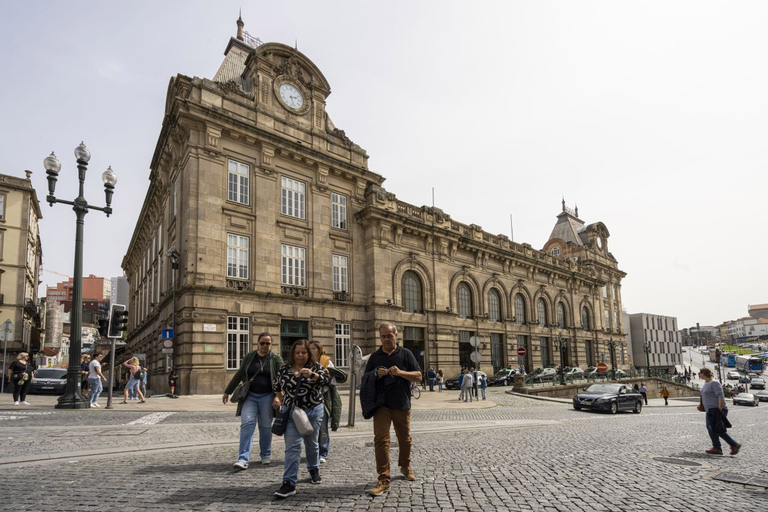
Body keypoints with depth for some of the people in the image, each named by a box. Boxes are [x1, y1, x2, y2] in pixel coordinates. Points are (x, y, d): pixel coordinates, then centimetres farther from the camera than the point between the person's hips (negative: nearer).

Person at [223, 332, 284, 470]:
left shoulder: (276, 359, -1)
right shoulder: (249, 357, 6)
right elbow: (239, 375, 12)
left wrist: (278, 396, -18)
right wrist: (227, 392, 13)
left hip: (267, 396, -1)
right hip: (250, 395, 1)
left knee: (265, 426, 6)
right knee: (247, 423, -10)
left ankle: (266, 455, 25)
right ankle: (243, 459, -12)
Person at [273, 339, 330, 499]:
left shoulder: (316, 367, -4)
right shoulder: (284, 369, 2)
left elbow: (327, 379, -20)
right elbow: (278, 387, 18)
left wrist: (312, 374, -35)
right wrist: (280, 400, 7)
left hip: (313, 411, 0)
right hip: (291, 412, 0)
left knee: (312, 443, 16)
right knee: (292, 446, -8)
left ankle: (314, 470, 40)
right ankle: (289, 483, -8)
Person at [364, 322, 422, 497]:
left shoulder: (405, 354, 1)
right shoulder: (375, 356, 6)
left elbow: (418, 376, -2)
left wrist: (401, 372, -19)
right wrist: (377, 375, -11)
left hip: (402, 405, 0)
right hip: (381, 405, 0)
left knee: (404, 439, 15)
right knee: (381, 440, -10)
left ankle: (405, 466, 40)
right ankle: (384, 480, -5)